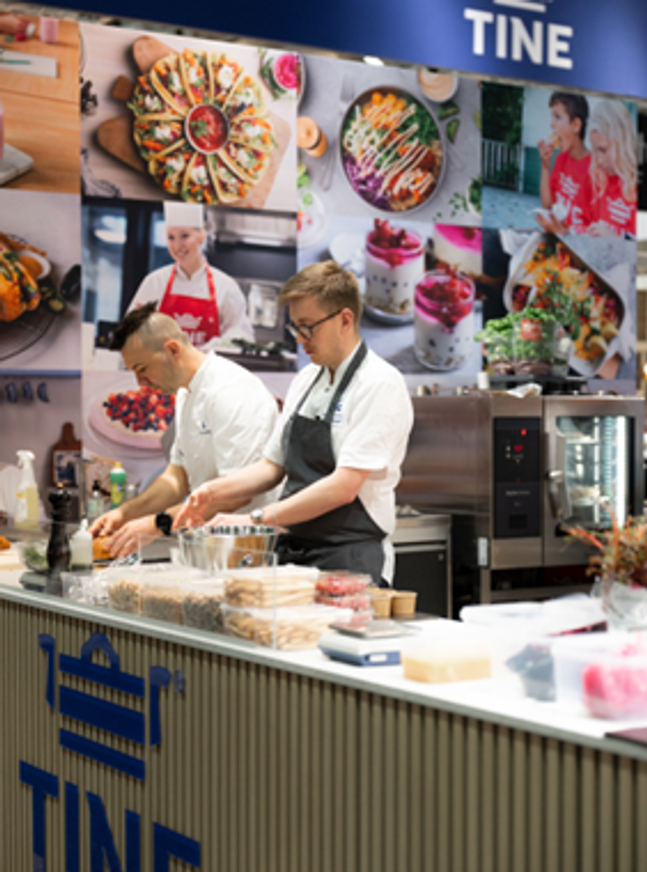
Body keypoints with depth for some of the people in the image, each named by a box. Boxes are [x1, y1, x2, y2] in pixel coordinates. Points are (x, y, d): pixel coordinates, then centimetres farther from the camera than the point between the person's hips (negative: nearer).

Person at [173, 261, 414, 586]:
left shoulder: (380, 384, -11)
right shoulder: (305, 380, 14)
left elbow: (343, 487, -19)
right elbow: (273, 466, 18)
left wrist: (256, 519, -18)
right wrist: (214, 492, 1)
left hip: (349, 563, -7)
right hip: (291, 553, 7)